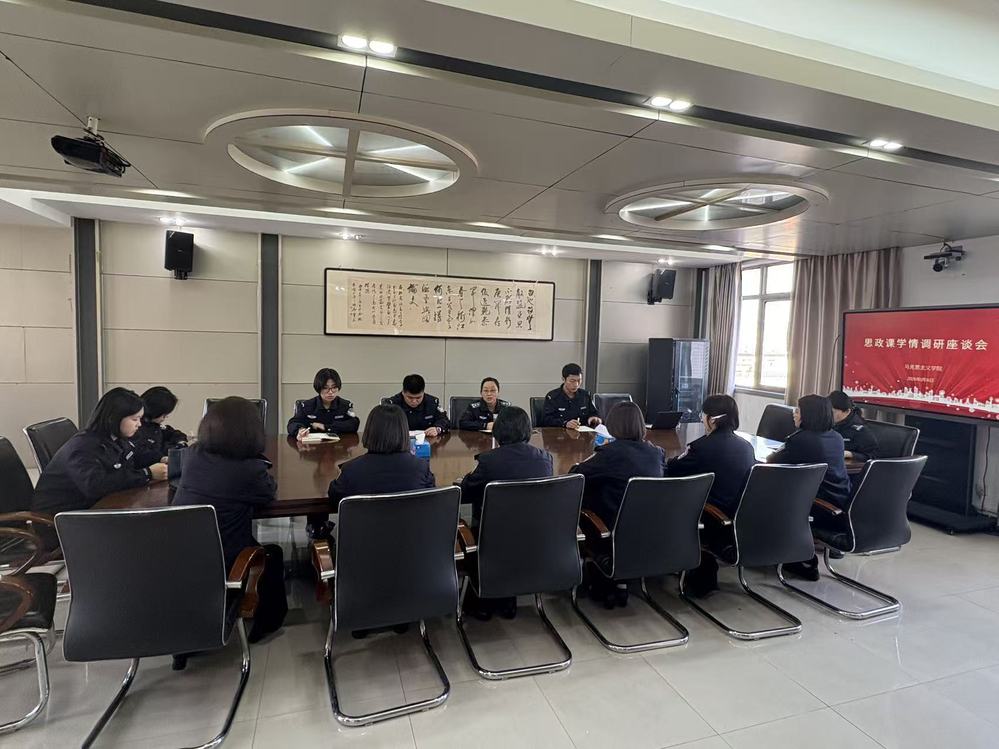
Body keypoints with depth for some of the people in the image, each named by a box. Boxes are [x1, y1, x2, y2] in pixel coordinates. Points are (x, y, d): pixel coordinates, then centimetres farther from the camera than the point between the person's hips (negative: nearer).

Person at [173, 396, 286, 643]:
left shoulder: (193, 455, -5)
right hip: (220, 562, -5)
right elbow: (269, 492, -2)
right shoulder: (250, 470, -21)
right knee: (273, 553, 23)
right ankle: (267, 621, 36)